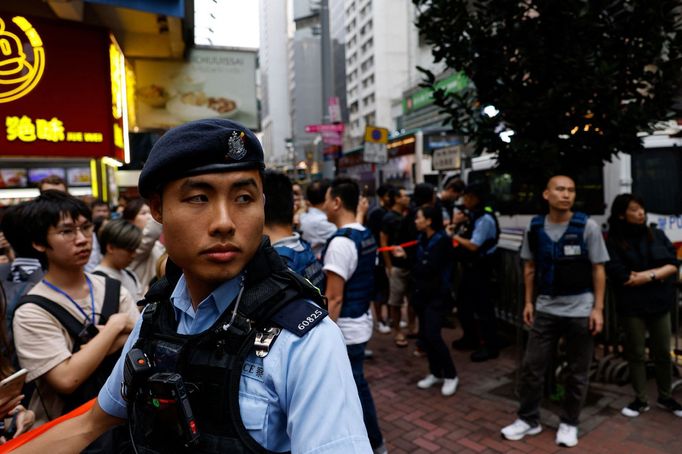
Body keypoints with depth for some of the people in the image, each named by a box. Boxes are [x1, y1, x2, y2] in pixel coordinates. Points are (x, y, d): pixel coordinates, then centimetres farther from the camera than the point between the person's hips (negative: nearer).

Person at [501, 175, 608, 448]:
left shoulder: (587, 226, -9)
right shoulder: (534, 227, -1)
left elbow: (598, 270, -5)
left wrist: (598, 308, -9)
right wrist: (528, 302, 6)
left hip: (580, 310, -2)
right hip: (545, 308, 2)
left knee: (577, 372, 10)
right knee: (531, 366, 6)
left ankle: (569, 423, 28)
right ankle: (528, 420, 22)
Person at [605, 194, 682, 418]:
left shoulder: (656, 235, 5)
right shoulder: (613, 242, -7)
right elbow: (621, 276, -15)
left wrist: (648, 276, -15)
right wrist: (658, 272, -9)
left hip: (660, 303, 3)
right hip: (632, 306, -3)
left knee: (663, 352, 13)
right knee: (636, 354, 8)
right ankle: (640, 399, 23)